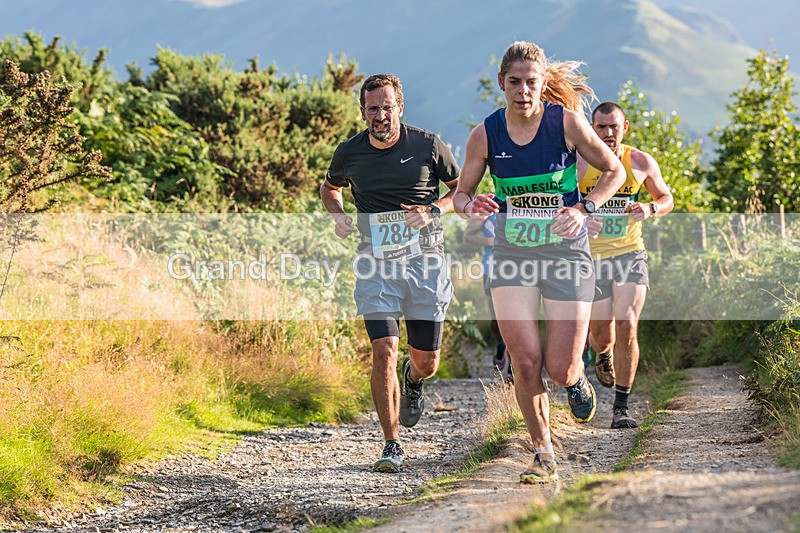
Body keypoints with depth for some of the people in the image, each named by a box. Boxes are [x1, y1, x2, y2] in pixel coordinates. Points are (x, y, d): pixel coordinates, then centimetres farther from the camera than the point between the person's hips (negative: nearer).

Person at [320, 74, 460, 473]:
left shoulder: (427, 146, -4)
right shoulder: (350, 153, 0)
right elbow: (329, 187, 21)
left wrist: (433, 210, -11)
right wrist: (338, 215, 0)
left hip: (424, 260, 0)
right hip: (376, 263, 0)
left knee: (427, 361, 5)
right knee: (384, 351, -15)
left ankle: (413, 382, 44)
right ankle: (391, 445, -5)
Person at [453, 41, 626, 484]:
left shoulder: (566, 122, -9)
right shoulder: (485, 135, -4)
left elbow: (614, 171, 3)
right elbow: (461, 194, 7)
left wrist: (584, 209, -14)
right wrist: (472, 207, -16)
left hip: (566, 254, -1)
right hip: (512, 256, 1)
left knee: (560, 370, -4)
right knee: (526, 362, -10)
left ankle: (576, 378, 34)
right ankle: (543, 452, 9)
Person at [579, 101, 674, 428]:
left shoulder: (641, 163, 0)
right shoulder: (577, 163, -6)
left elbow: (667, 199, 13)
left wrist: (650, 208, -10)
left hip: (630, 254, 1)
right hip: (591, 257, -1)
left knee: (627, 327, -12)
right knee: (602, 336, 1)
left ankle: (621, 407, -4)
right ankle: (602, 353, 41)